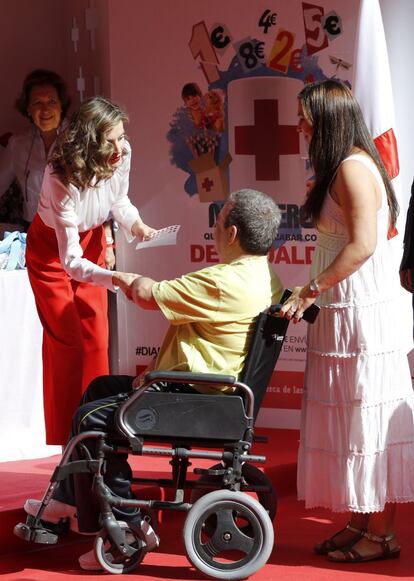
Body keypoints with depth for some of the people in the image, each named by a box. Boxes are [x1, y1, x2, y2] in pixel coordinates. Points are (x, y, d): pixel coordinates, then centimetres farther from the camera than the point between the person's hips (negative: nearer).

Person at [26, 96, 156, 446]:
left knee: (96, 340, 2)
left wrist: (134, 223, -18)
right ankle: (62, 442, -1)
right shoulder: (61, 179, -38)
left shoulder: (122, 155, -23)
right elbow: (70, 262, -39)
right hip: (52, 249, -5)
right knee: (66, 342, -8)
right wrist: (118, 279, -52)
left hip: (91, 241, 5)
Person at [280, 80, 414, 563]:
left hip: (362, 313, -10)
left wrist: (310, 290, -19)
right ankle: (359, 523, 19)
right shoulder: (340, 167, 15)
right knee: (349, 420, 12)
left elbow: (362, 245, -23)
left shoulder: (353, 167, -15)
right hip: (341, 312, 10)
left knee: (367, 420, -3)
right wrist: (315, 293, 12)